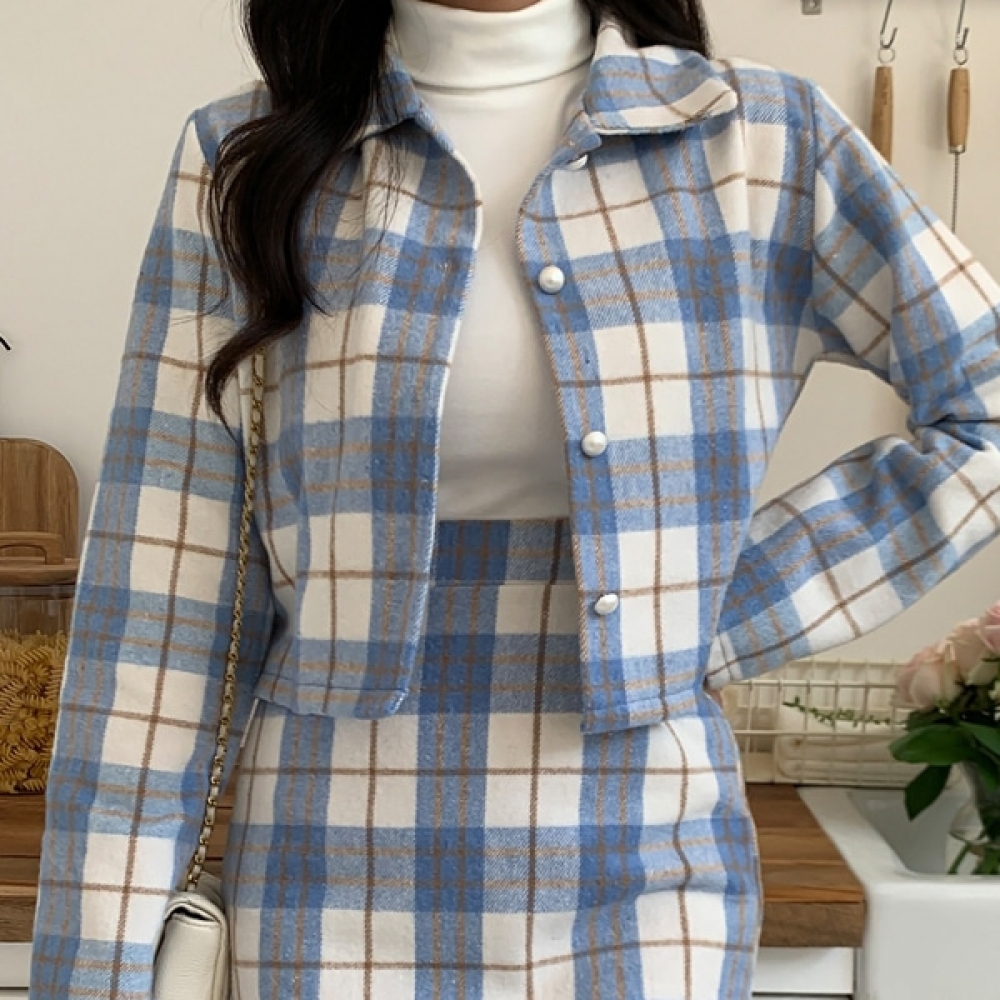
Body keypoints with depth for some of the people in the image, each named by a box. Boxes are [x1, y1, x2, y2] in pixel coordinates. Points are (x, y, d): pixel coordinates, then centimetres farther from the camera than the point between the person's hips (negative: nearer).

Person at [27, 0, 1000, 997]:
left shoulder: (763, 140, -2)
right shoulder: (246, 158, -2)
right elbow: (159, 578, -4)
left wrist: (720, 622, -6)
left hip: (641, 886, 1)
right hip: (335, 893, 0)